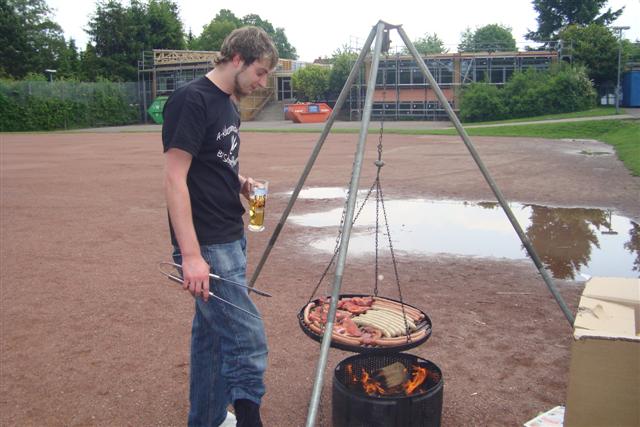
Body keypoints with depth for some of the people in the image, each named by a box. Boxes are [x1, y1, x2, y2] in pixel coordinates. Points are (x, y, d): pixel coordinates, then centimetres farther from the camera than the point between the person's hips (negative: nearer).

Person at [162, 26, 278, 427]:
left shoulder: (229, 104, 13)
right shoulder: (192, 100, -14)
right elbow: (175, 179, -20)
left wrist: (240, 181, 6)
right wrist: (191, 255, -24)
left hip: (230, 241, 9)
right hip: (207, 247, -9)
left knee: (212, 333, 16)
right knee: (248, 338, -8)